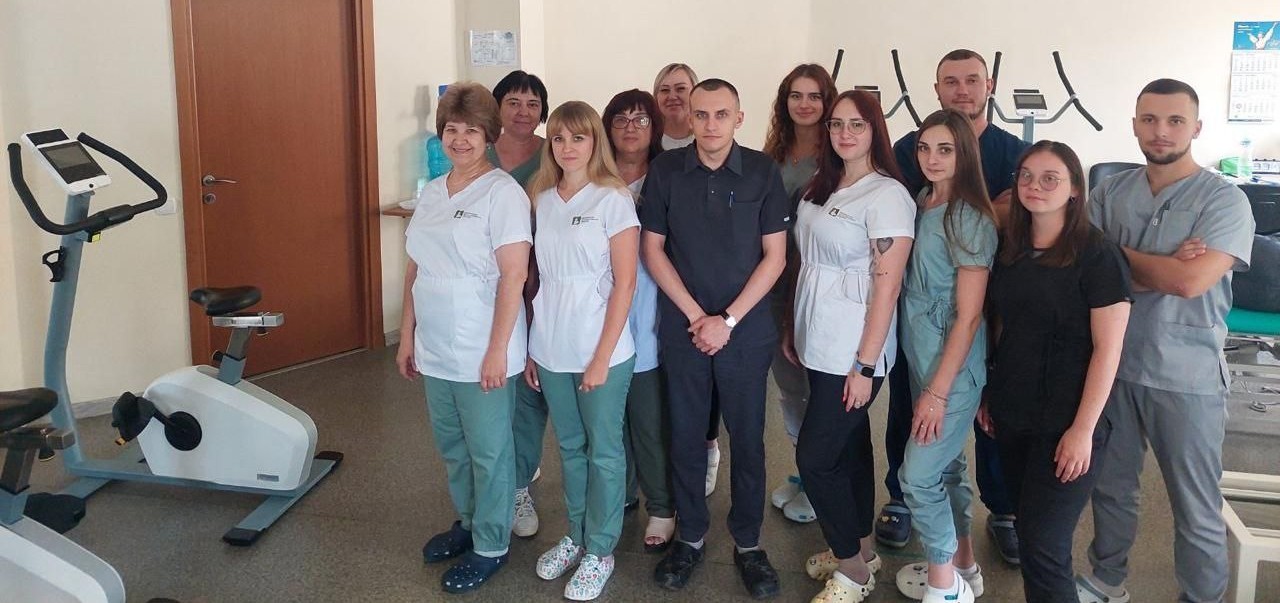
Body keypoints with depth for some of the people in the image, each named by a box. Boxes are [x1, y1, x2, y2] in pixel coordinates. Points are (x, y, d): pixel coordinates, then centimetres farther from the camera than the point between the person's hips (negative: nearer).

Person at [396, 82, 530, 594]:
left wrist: (497, 350, -18)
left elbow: (513, 276, -16)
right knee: (452, 446, 20)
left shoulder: (502, 192, -12)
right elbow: (415, 270, 14)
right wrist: (407, 336, 13)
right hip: (435, 349, 7)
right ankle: (468, 522, 40)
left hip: (482, 353, -7)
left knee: (488, 452, 7)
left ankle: (490, 545, 24)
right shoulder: (431, 193, 9)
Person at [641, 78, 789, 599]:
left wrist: (728, 320, -10)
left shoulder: (762, 172, -4)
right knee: (686, 435, 9)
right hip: (682, 327, 1)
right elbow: (652, 248, 2)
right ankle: (690, 537, 26)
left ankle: (748, 542, 23)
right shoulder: (665, 171, -1)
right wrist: (695, 316, -7)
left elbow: (775, 256, -3)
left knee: (747, 438, 7)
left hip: (746, 330, -1)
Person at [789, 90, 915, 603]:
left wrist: (865, 365, -18)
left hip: (853, 352, -7)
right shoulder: (823, 186, 9)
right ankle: (860, 549, 33)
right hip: (819, 345, 7)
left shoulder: (887, 195, -14)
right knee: (849, 448, 17)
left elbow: (887, 285, -17)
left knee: (815, 456, -4)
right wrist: (795, 331, 12)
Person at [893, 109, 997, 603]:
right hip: (921, 358, 7)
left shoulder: (970, 219, -16)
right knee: (946, 464, 18)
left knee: (919, 475, -3)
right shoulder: (920, 205, 6)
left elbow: (968, 316, -17)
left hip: (953, 368, -7)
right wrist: (926, 381, 8)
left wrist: (937, 391, -17)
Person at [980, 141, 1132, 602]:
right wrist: (989, 395, 12)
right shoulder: (1011, 251, 6)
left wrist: (1083, 429, -16)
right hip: (1011, 417, 6)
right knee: (1027, 529, 15)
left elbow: (1107, 349, -14)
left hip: (1064, 425, -6)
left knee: (1042, 546, -4)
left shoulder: (1097, 256, -12)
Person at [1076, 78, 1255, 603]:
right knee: (1110, 486, 20)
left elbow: (1191, 281, -22)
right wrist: (1162, 267, -18)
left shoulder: (1224, 200, -9)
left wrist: (1118, 253, -9)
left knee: (1196, 509, 8)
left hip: (1186, 377, -4)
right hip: (1113, 364, 4)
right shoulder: (1109, 193, 3)